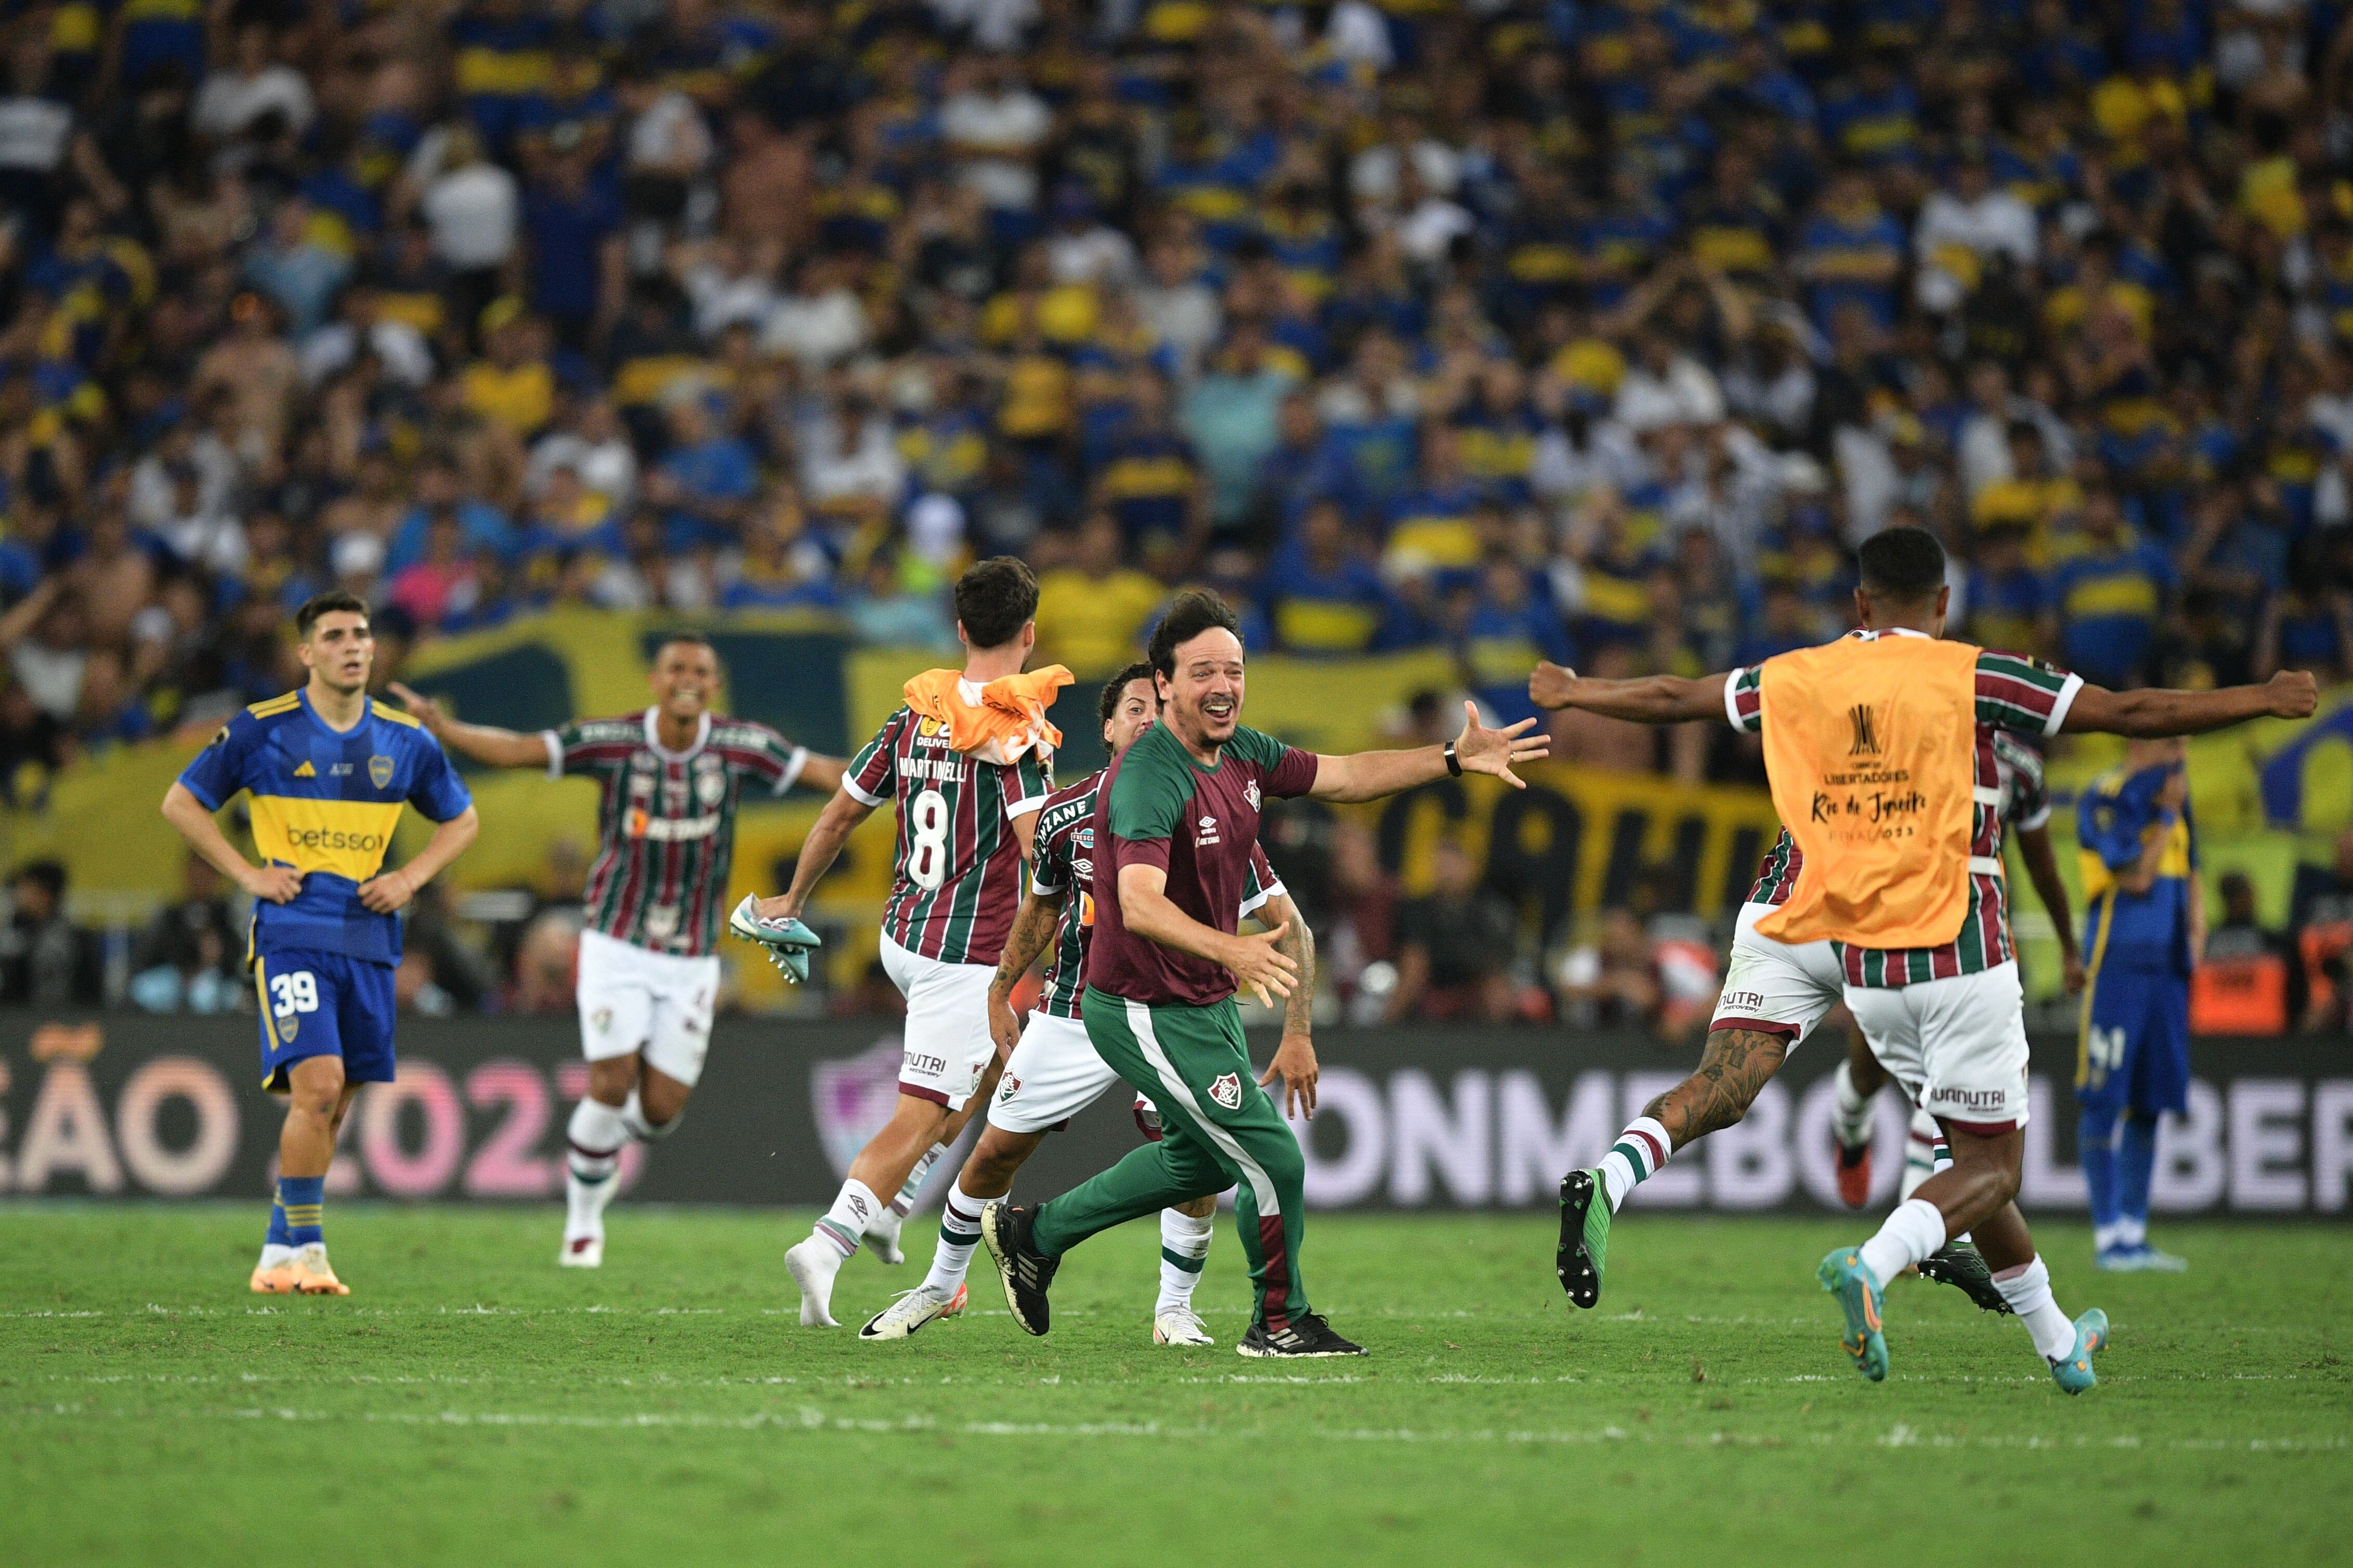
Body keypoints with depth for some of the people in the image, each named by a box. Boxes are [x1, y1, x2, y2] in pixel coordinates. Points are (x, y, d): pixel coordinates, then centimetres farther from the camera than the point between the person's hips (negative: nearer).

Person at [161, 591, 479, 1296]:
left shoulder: (405, 740, 7)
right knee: (317, 1085, -19)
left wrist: (410, 878, 4)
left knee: (333, 1105, 6)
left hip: (369, 940, 4)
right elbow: (180, 801, 4)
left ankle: (279, 1255, 16)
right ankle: (304, 1249, -11)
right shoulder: (263, 729, -3)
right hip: (291, 934, -4)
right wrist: (248, 873, -5)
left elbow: (461, 820, 21)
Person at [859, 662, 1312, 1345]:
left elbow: (1288, 928, -11)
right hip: (1073, 1014, 2)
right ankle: (941, 1285, 31)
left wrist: (1298, 1033, -20)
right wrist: (1001, 995, 17)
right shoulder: (1065, 815, -6)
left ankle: (1174, 1307, -2)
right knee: (995, 1152, 6)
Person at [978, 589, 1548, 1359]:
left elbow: (1344, 776, 13)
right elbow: (1139, 903, -42)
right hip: (1148, 1014, -10)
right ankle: (1280, 1323, 14)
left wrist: (1454, 759, 4)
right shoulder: (1150, 778, -29)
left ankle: (1034, 1233, 40)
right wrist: (1230, 949, -58)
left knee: (1201, 1159, 28)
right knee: (1273, 1161, -8)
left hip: (1206, 1000, 10)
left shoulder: (1240, 751, 0)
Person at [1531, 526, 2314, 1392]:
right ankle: (1872, 1264, -27)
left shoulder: (1799, 680, 6)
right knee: (1992, 1165, -1)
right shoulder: (1969, 678, -7)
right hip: (1959, 955, -5)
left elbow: (1674, 697, 20)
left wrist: (1577, 693, 38)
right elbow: (2127, 712, -7)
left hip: (1861, 964, 5)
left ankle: (2060, 1343, 26)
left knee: (1976, 1152, 17)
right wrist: (2263, 700, 2)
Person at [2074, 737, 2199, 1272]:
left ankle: (2133, 1234, 14)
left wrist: (2196, 931, 10)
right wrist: (2168, 814, -9)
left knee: (2149, 1101, 9)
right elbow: (2137, 877, -16)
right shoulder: (2104, 800, -9)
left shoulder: (2171, 797, 16)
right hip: (2117, 966, -8)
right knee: (2105, 1103, -5)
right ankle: (2109, 1235, -5)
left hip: (2167, 968, 8)